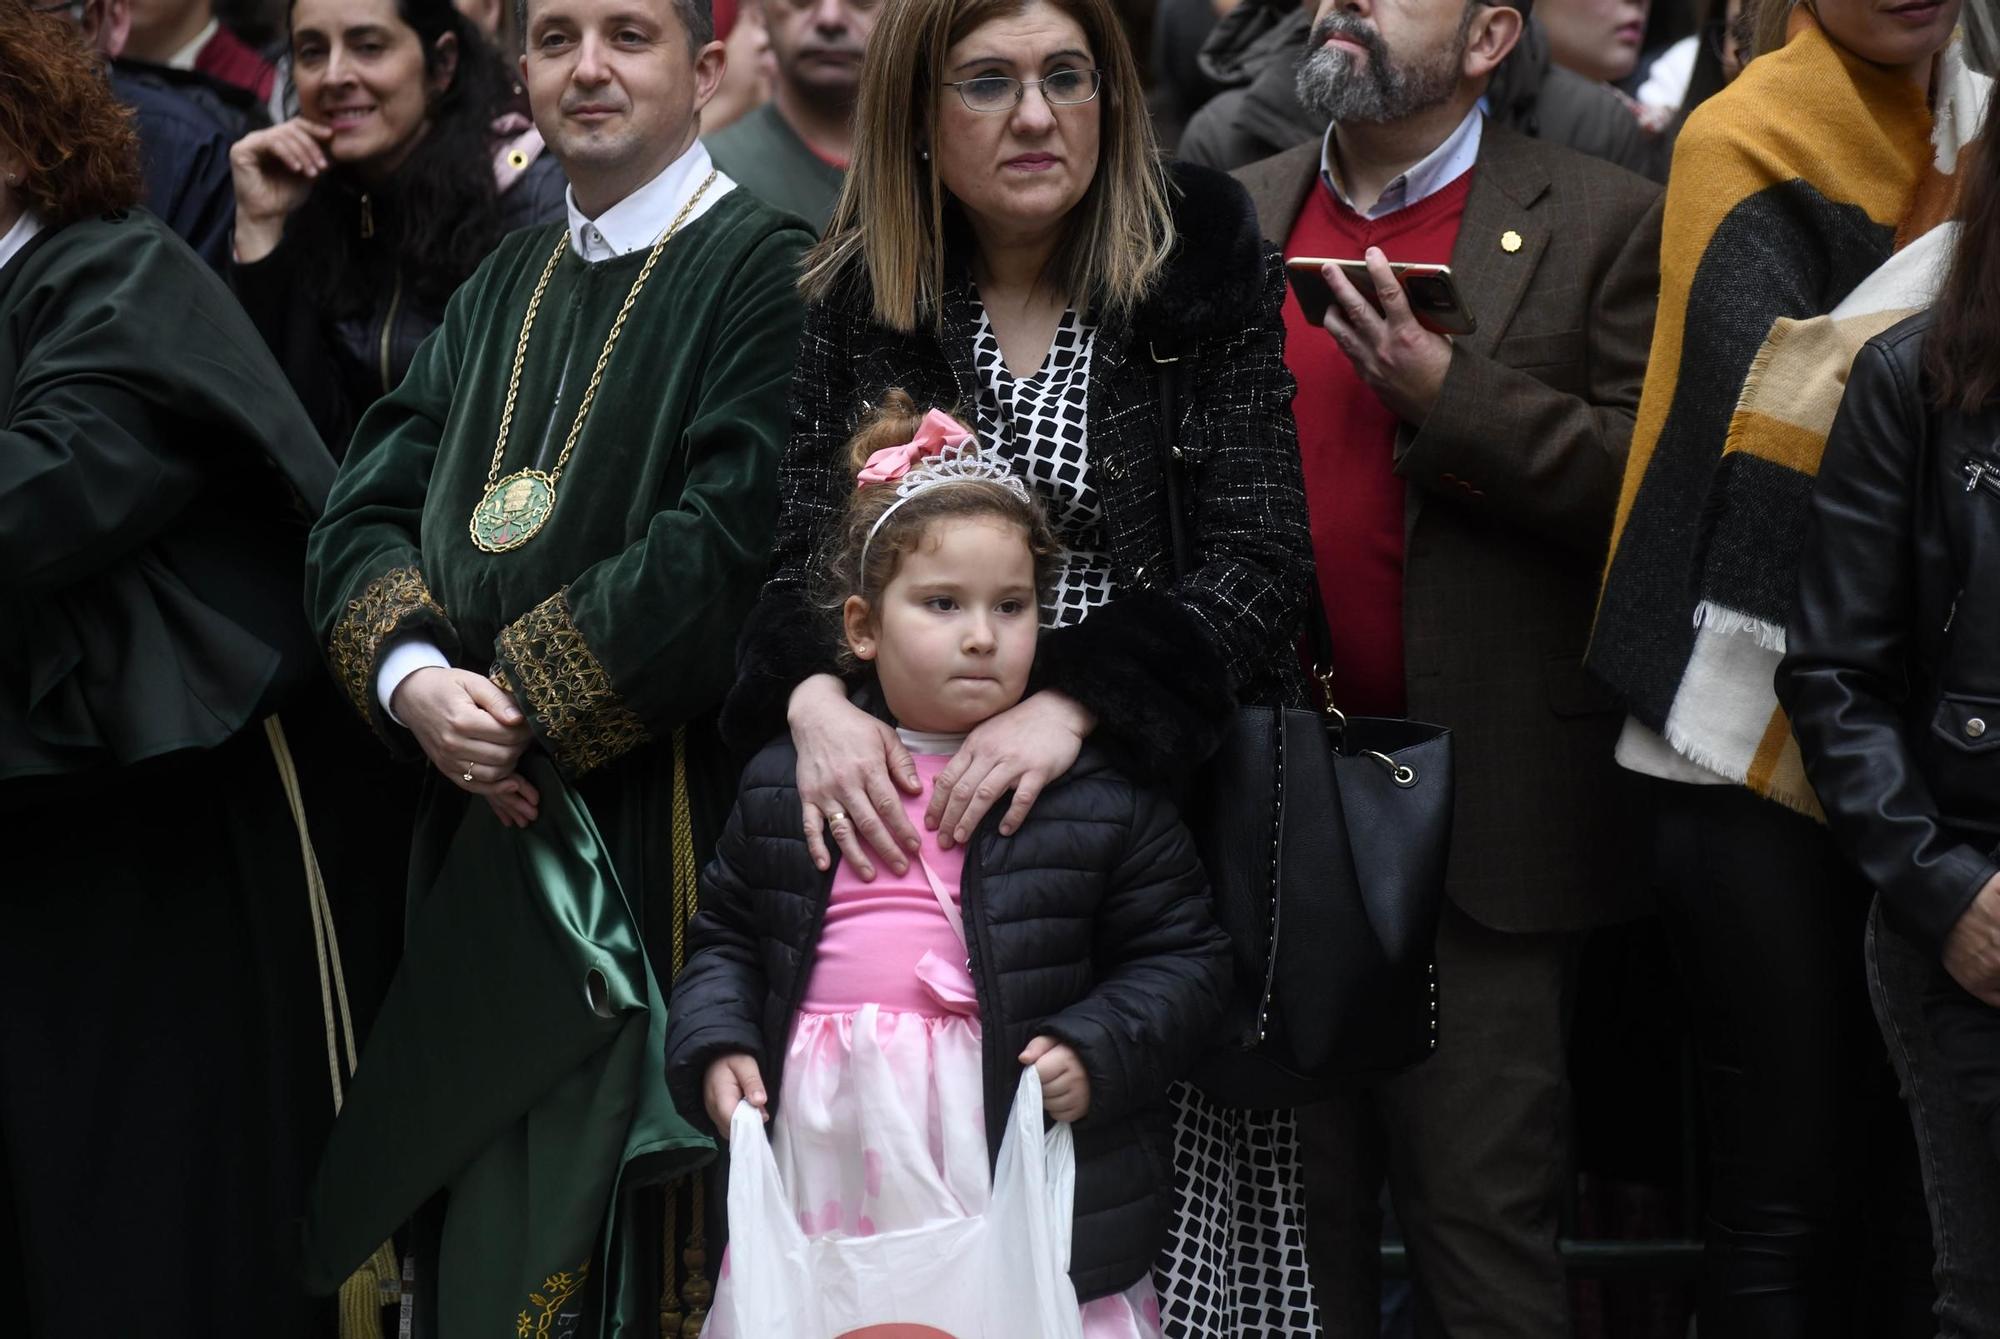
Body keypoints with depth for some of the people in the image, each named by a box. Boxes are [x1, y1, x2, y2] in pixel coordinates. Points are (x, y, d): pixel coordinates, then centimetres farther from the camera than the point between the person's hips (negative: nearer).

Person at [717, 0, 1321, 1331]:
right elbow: (808, 556, 2)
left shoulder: (1207, 259, -1)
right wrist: (816, 698, -20)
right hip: (921, 803, 2)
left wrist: (1075, 701, -22)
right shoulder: (863, 298, 6)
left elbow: (1260, 558, -8)